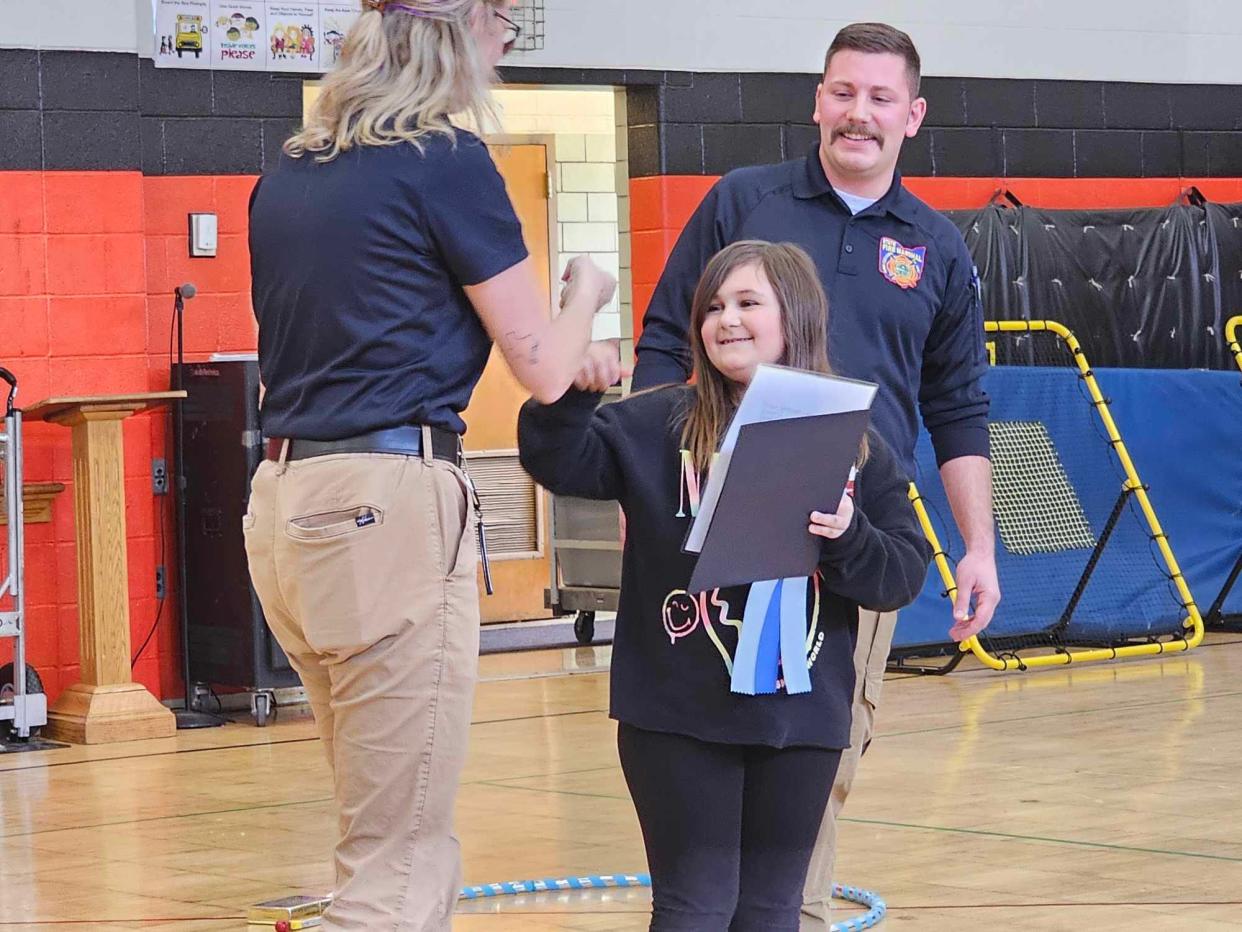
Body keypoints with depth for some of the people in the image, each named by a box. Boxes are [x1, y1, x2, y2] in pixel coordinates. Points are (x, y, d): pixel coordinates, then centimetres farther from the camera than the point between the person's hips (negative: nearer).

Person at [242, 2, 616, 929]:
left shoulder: (287, 176, 14)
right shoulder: (448, 162, -6)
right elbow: (545, 371, -2)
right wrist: (584, 294, 20)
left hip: (288, 500, 8)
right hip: (390, 503, -8)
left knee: (417, 849, 16)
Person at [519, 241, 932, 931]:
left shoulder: (853, 443, 3)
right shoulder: (657, 427, 0)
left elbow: (905, 574, 2)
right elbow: (560, 463, -12)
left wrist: (849, 537, -17)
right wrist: (572, 390, -30)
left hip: (802, 715, 2)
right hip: (681, 716, -2)